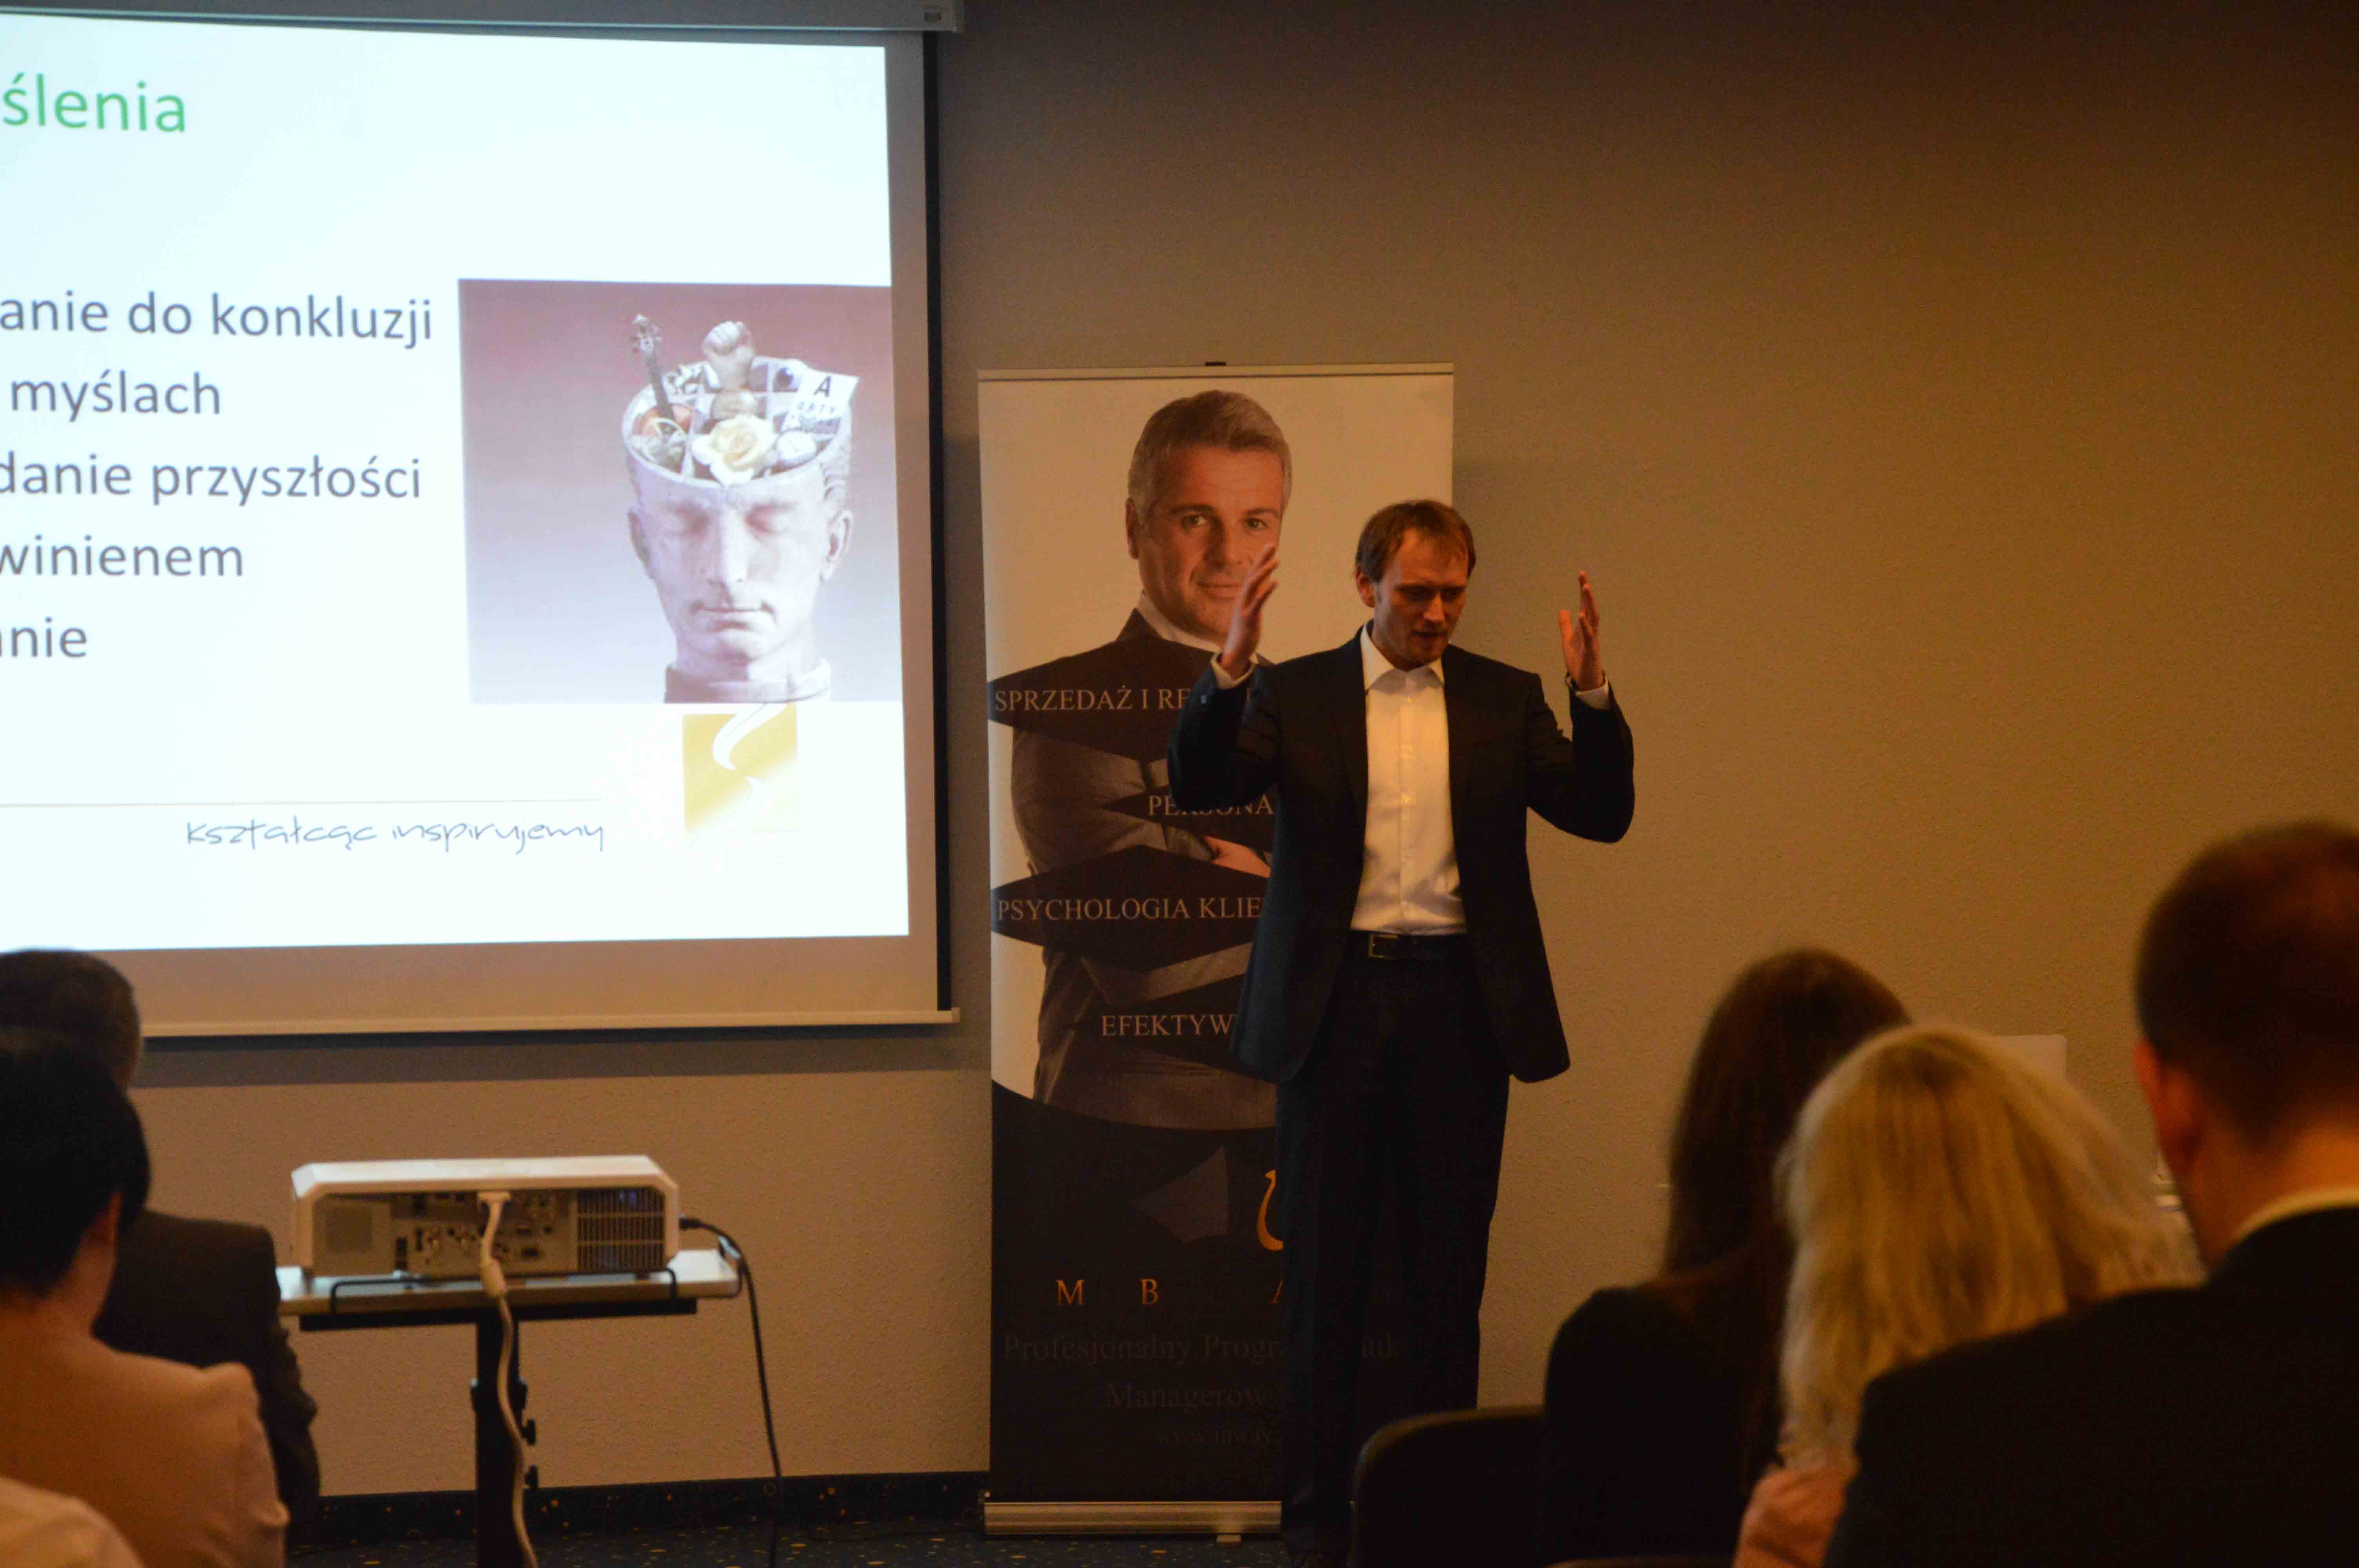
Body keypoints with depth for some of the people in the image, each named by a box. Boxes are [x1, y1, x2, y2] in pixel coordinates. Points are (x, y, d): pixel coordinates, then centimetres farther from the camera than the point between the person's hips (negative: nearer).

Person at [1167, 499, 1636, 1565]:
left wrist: (1593, 695, -15)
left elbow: (1600, 814, 0)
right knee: (1325, 1269, 3)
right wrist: (1230, 669, -23)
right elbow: (1198, 788, -9)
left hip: (1458, 1003, 1)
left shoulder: (1504, 699, 8)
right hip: (1336, 1000, -1)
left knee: (1450, 1271, 5)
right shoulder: (1295, 694, 4)